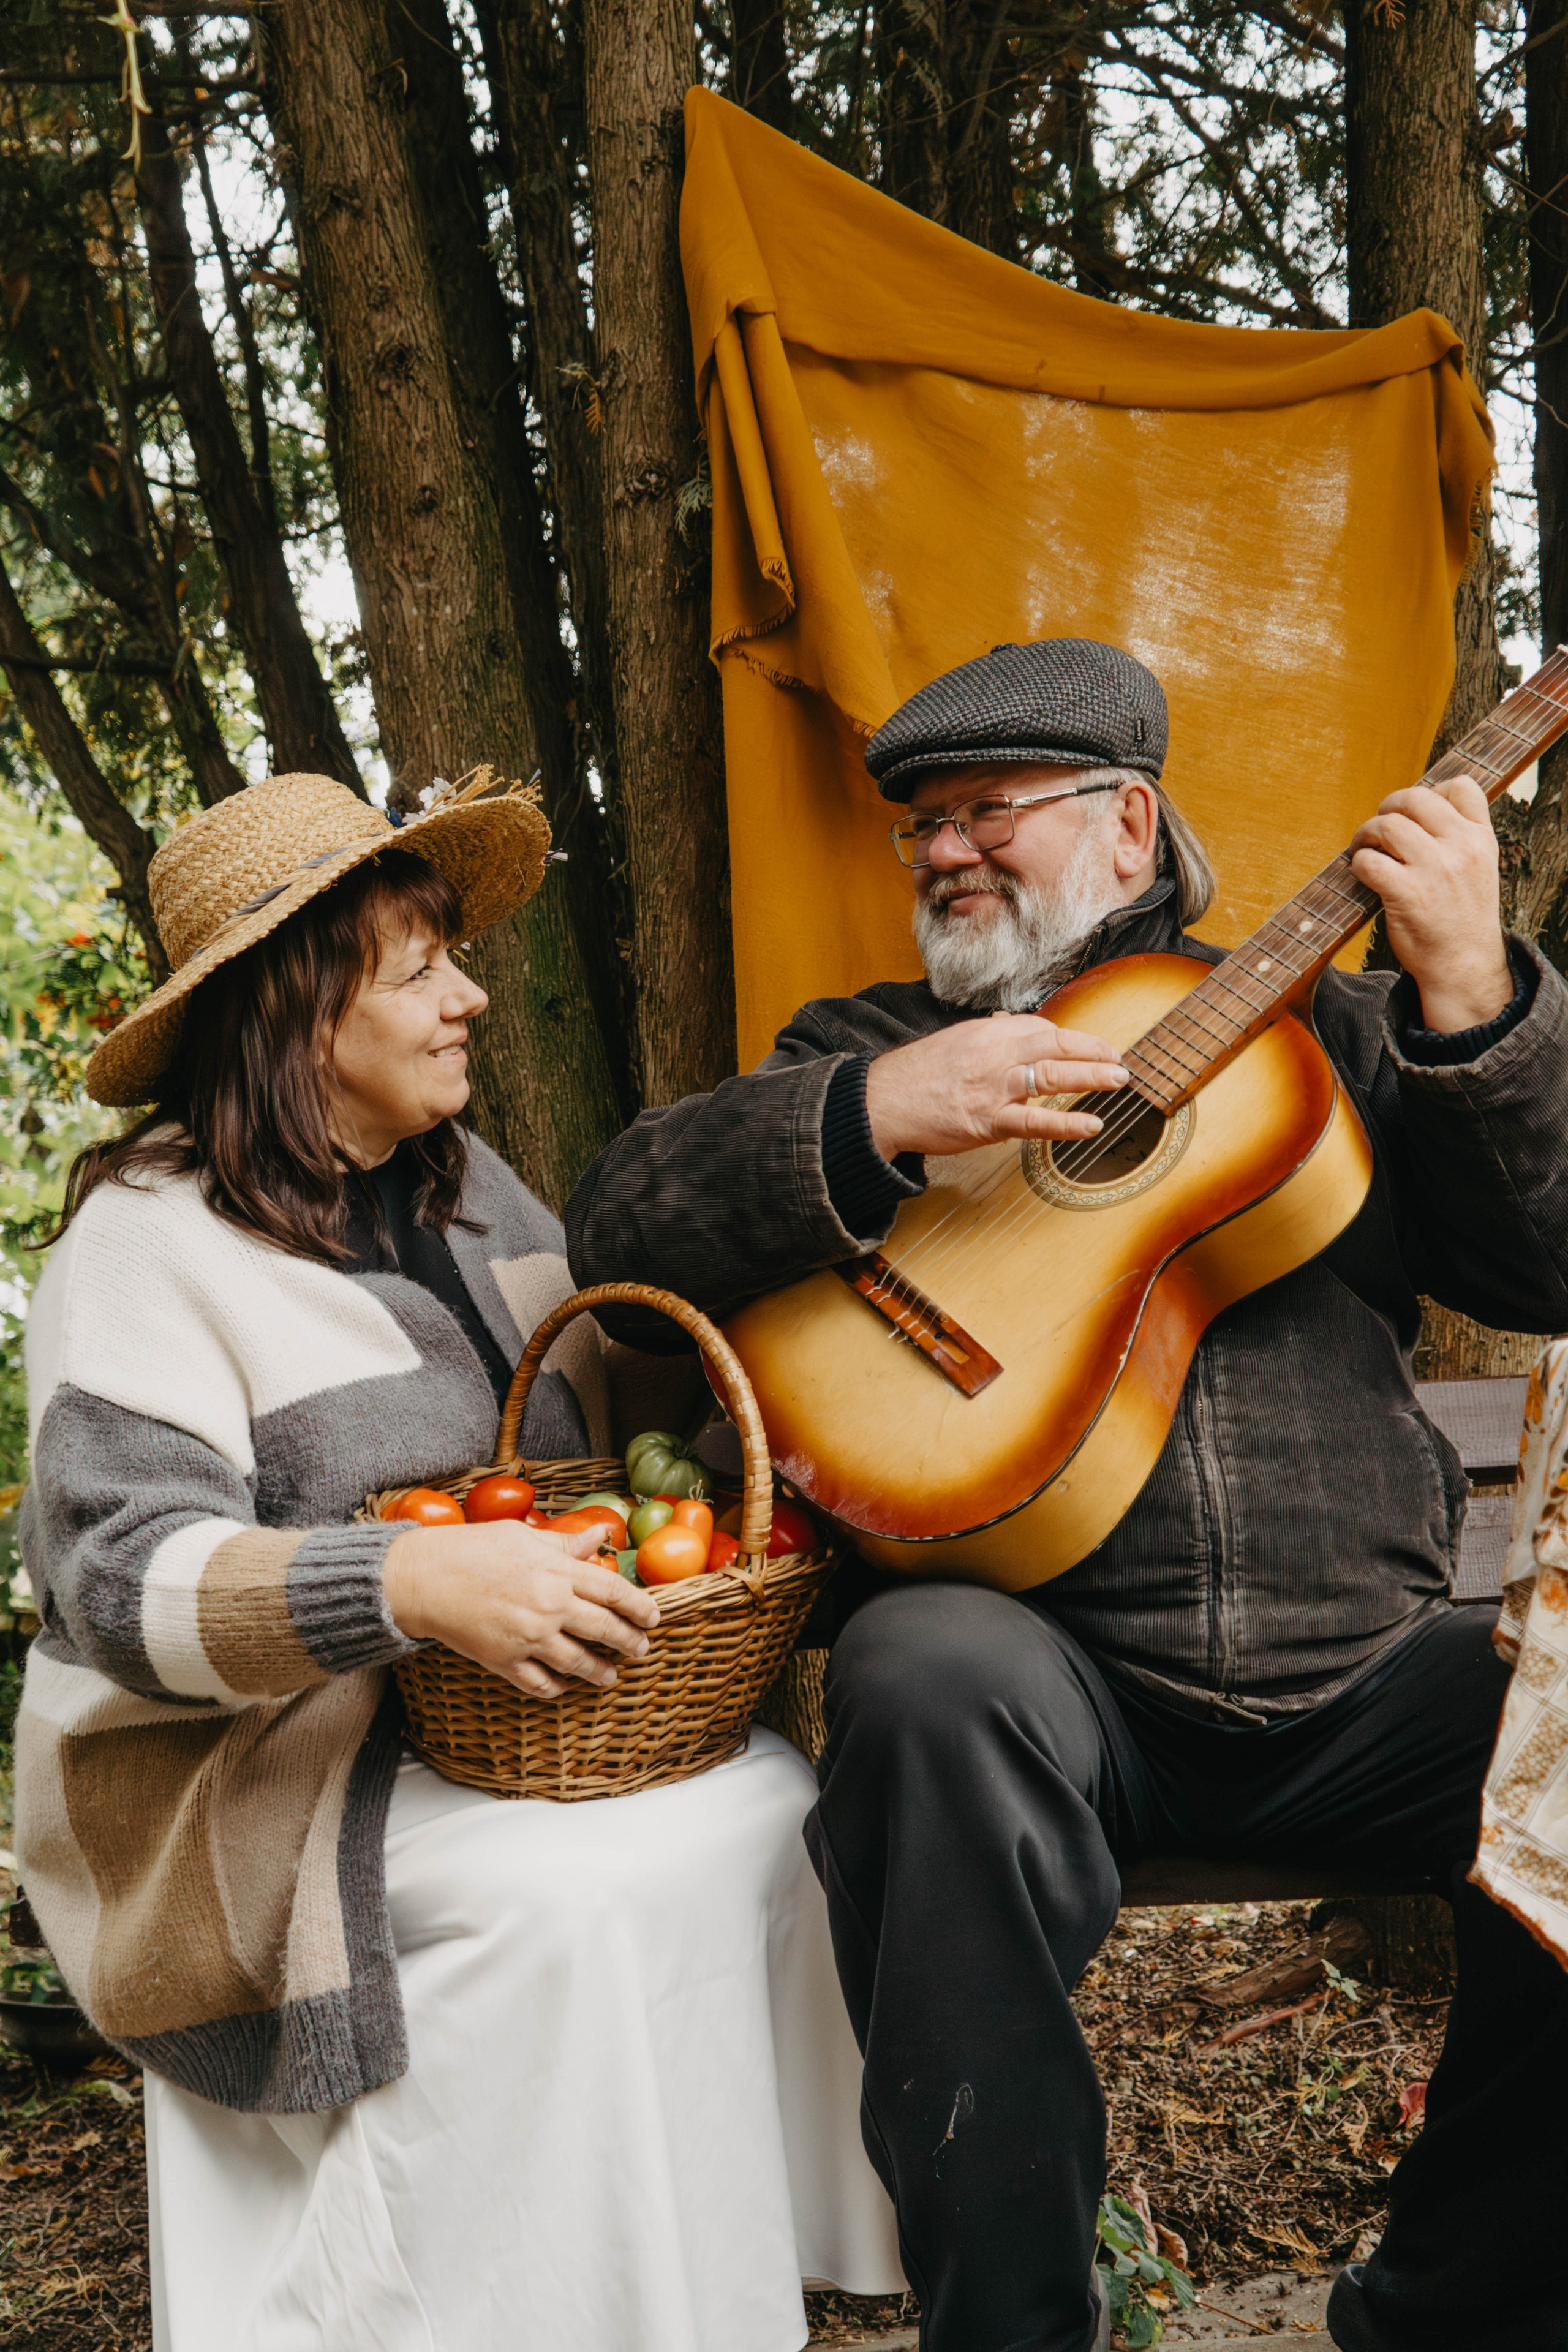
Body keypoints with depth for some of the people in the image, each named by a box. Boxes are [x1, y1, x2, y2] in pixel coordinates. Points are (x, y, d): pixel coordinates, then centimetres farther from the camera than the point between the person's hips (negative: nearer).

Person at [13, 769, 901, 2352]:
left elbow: (603, 1403, 20)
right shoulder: (152, 1242, -10)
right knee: (588, 1892, -29)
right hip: (263, 1771, -6)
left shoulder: (468, 1191, 13)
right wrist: (410, 1586, -36)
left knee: (780, 1805, -17)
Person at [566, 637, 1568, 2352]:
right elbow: (615, 1232, 1)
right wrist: (874, 1116, -13)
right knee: (930, 1676, -34)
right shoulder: (867, 1047, 14)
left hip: (1363, 1675, 2)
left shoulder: (1317, 1024, 16)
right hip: (1048, 1661, -2)